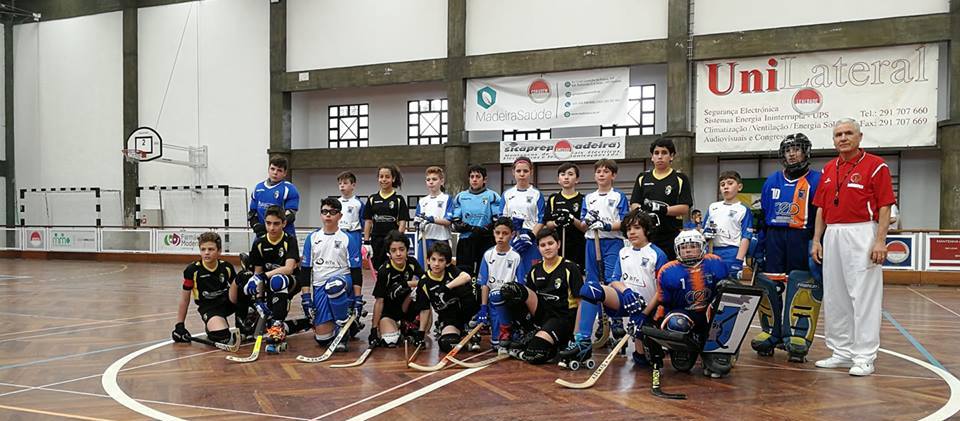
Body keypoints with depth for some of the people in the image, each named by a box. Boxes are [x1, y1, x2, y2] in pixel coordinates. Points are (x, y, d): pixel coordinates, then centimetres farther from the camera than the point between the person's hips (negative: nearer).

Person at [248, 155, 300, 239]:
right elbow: (252, 212, 16)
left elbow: (290, 215, -13)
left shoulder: (289, 189, -6)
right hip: (262, 236, 5)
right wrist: (256, 225, -4)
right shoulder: (258, 188, 12)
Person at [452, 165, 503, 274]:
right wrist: (471, 228, -10)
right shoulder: (460, 196, 13)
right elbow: (456, 223, 7)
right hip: (465, 240, 2)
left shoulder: (492, 196, 4)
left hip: (486, 241, -2)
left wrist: (484, 230, -19)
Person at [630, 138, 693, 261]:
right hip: (646, 236, 3)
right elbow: (634, 204, 8)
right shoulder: (643, 178, 15)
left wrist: (663, 209, -21)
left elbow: (684, 208, -5)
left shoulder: (680, 179, 4)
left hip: (671, 237, -3)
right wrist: (640, 210, -16)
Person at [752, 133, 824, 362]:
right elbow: (762, 216, 16)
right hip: (774, 239, 4)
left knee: (802, 289, -4)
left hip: (802, 240, -4)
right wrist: (758, 246, 11)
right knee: (767, 286, 2)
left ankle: (799, 337, 2)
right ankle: (771, 334, 12)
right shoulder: (772, 181, 15)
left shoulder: (816, 180, 2)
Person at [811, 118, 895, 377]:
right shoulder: (828, 169, 15)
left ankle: (864, 357, 1)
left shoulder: (876, 166, -3)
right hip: (832, 236, 7)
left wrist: (880, 241, -16)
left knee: (864, 296, -5)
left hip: (862, 235, -6)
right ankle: (842, 353, 20)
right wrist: (816, 240, 10)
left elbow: (885, 207, -8)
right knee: (834, 297, 10)